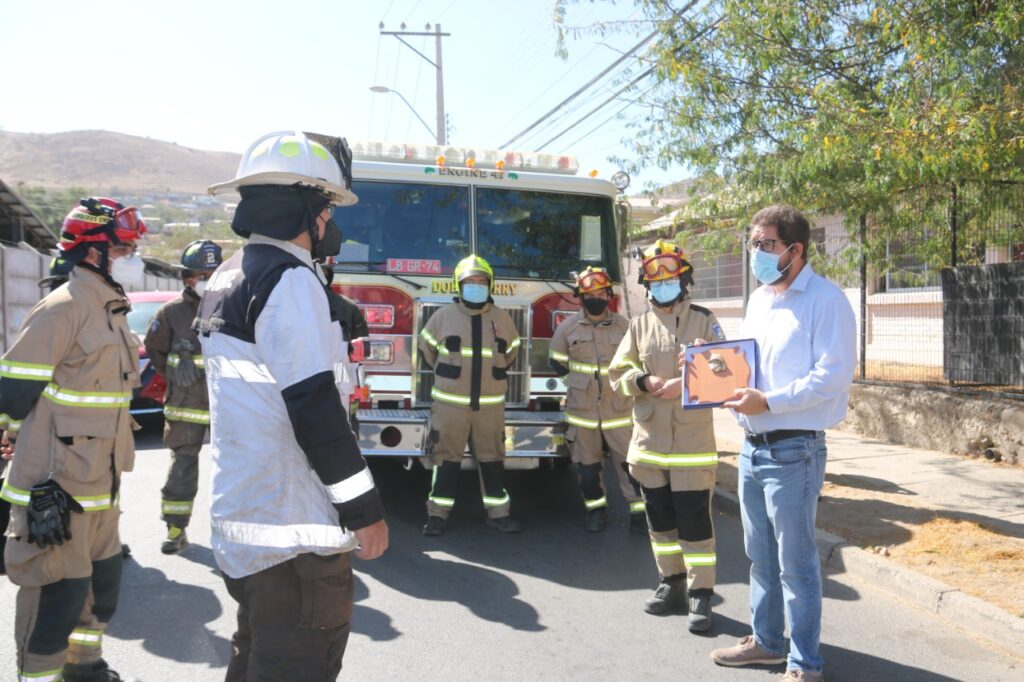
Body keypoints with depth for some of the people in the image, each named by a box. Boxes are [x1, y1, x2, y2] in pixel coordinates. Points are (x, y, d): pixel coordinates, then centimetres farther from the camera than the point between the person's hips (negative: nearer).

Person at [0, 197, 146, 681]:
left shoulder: (109, 309, 12)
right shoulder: (62, 308, -17)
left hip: (98, 484, 10)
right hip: (57, 484, -10)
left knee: (103, 579, 21)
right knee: (58, 591, 0)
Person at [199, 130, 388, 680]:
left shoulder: (226, 279, 13)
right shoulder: (290, 280, -17)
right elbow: (315, 409, -23)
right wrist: (364, 509, -17)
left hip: (239, 516, 10)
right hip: (292, 531, -10)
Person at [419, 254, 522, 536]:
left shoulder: (502, 318, 5)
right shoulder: (444, 315, -2)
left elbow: (512, 351, 20)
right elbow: (426, 347, 11)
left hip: (490, 405, 2)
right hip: (450, 404, -2)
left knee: (492, 458, 8)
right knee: (446, 459, 4)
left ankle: (498, 513, 17)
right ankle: (438, 514, 12)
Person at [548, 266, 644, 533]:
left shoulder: (624, 326, -1)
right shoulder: (568, 327, -1)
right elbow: (556, 363, 9)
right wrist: (582, 382, 9)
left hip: (618, 408, 0)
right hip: (582, 408, 1)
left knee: (630, 462, 0)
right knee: (588, 465, 10)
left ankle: (639, 513, 8)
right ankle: (596, 509, 25)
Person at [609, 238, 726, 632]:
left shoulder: (704, 321, 0)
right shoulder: (640, 325, 10)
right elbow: (618, 371, 9)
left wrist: (684, 384, -19)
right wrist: (643, 381, -11)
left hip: (693, 441, -4)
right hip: (650, 440, 4)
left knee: (695, 520, -3)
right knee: (660, 518, 13)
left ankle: (700, 593, 7)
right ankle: (672, 582, 28)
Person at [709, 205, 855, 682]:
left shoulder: (825, 299, -11)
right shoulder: (758, 299, 14)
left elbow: (833, 376, -19)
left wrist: (767, 401, -23)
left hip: (793, 450, -8)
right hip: (753, 446, 8)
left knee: (796, 563, 1)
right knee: (760, 555, 18)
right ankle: (766, 641, 33)